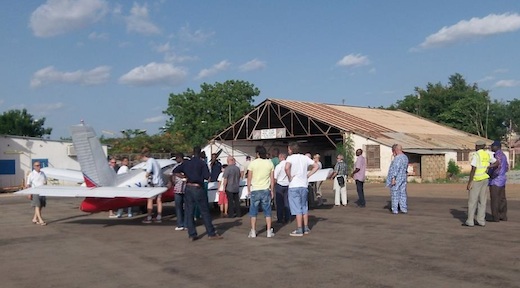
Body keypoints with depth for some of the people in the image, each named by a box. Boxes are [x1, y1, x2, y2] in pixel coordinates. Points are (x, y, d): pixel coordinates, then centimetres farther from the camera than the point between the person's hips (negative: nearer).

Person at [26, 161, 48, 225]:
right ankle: (40, 220, -15)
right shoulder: (31, 174, -4)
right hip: (35, 192, -6)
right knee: (37, 206, -11)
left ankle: (34, 219, 19)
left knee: (41, 206, 6)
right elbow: (28, 185, -5)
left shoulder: (42, 173, 12)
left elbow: (45, 182, 20)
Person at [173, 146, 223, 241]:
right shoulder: (202, 163, -6)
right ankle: (211, 234, 6)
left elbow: (175, 171, 6)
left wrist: (186, 175, 14)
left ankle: (192, 234, 7)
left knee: (189, 212, 7)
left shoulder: (186, 163, 6)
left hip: (188, 188, 4)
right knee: (205, 212, 2)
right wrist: (200, 175, 8)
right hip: (198, 188, -4)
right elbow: (207, 176, -12)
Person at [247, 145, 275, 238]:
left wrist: (248, 190, 7)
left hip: (255, 190, -1)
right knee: (267, 212, 8)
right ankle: (269, 232, 8)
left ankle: (253, 232, 8)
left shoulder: (253, 163, -4)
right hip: (266, 190, 2)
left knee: (253, 212, 7)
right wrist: (272, 191, 12)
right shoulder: (270, 163, 2)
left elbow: (249, 178, -3)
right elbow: (272, 179, 4)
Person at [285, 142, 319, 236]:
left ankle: (299, 230, 1)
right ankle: (306, 228, 21)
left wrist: (289, 177, -14)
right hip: (304, 185, 6)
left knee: (297, 209, -2)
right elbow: (316, 166, 9)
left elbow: (287, 168, -29)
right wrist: (308, 175, 8)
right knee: (304, 207, 16)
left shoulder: (290, 158, -9)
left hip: (294, 186, -6)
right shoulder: (305, 157, 9)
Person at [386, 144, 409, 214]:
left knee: (394, 194, -2)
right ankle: (404, 209, 11)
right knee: (402, 193, 10)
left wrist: (393, 178, -24)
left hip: (396, 179, -8)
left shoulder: (398, 158, -17)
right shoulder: (405, 157, 12)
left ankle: (395, 210, 1)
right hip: (403, 178, 8)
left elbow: (396, 168, -23)